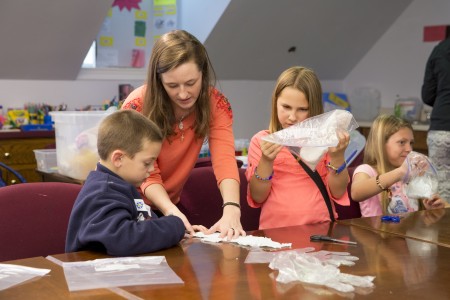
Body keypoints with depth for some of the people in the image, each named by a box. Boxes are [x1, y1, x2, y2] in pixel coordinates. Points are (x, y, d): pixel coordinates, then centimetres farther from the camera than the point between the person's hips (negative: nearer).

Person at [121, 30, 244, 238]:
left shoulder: (215, 104, -14)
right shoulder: (137, 107, -21)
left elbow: (224, 159, -27)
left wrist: (231, 210, -43)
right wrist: (171, 211, -40)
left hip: (171, 203, 3)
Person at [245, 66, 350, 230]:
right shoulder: (261, 141, 2)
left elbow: (338, 193, 3)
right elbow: (257, 198, -1)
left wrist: (337, 156, -12)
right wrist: (266, 161, -15)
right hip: (275, 231, -1)